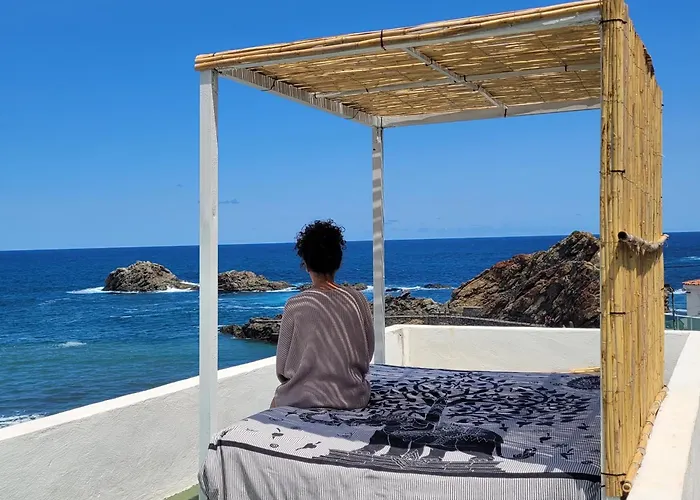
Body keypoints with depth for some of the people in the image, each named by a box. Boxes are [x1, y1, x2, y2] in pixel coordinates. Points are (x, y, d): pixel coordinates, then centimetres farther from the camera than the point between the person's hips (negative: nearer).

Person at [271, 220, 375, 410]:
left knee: (278, 400, 29)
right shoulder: (357, 299, -5)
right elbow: (368, 354, 2)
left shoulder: (295, 305, -13)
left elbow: (282, 368, -8)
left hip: (305, 400, -3)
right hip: (353, 397, 3)